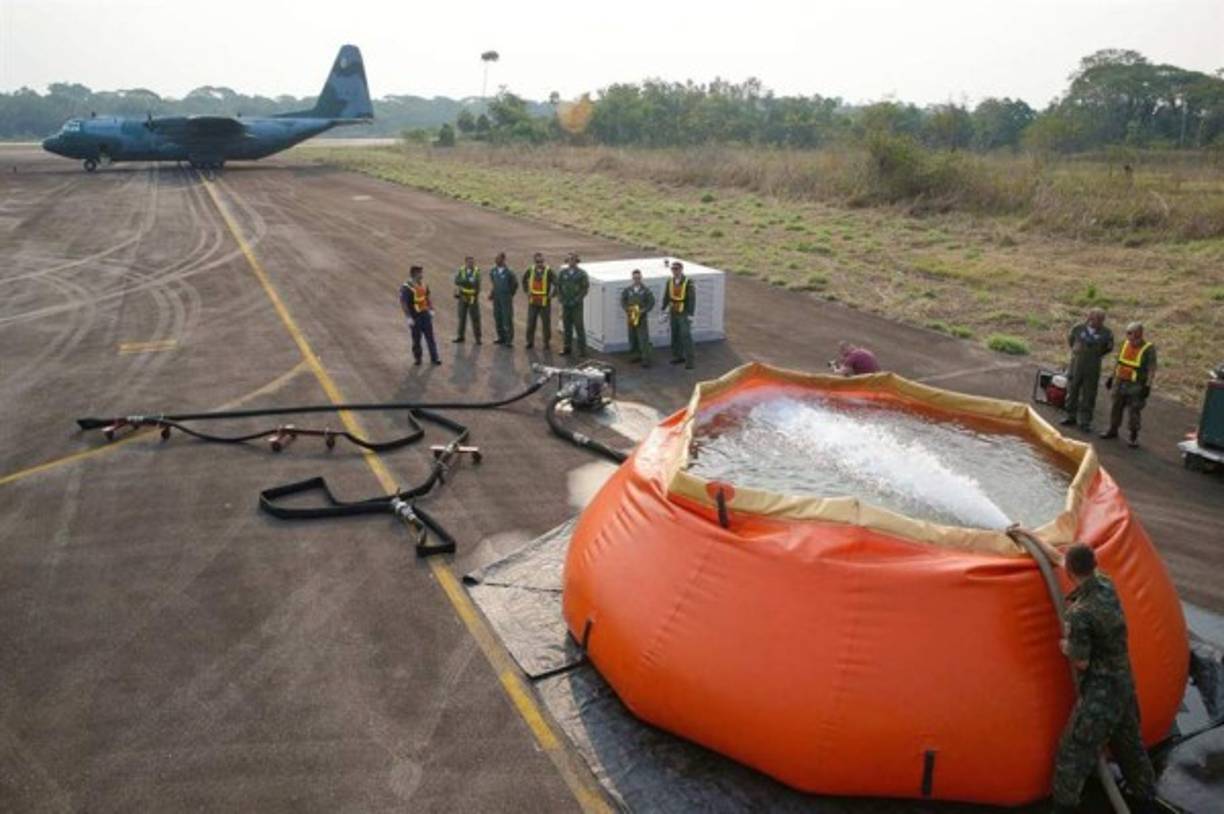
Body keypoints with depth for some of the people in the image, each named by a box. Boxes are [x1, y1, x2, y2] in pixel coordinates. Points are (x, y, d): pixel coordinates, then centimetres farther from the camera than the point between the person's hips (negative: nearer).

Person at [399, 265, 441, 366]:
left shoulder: (423, 284, 3)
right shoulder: (406, 288, -17)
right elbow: (403, 304, -18)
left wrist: (431, 309, 10)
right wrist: (409, 318, -20)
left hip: (425, 314, 6)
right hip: (415, 317, -6)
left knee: (430, 337, 8)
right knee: (416, 338, 7)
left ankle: (434, 358, 14)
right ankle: (417, 358, 22)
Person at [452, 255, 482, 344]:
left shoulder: (477, 271, -6)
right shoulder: (461, 271, 0)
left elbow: (477, 283, -16)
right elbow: (457, 281, -13)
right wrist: (468, 281, -24)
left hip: (473, 298, -3)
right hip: (463, 297, 3)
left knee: (475, 318, -3)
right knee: (462, 317, 10)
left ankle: (478, 338, 3)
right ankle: (460, 336, 20)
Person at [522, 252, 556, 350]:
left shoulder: (548, 271, -12)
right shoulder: (530, 270, 1)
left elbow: (557, 283, -13)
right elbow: (524, 280, 21)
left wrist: (552, 295, -11)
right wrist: (527, 290, 14)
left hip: (545, 302, -3)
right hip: (533, 302, 3)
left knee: (546, 323, 4)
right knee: (531, 322, 4)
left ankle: (546, 342, 17)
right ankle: (530, 341, 17)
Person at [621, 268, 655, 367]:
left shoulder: (646, 290, -3)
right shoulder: (627, 290, 5)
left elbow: (651, 302, -4)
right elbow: (623, 301, 7)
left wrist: (643, 310, -16)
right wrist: (627, 309, -11)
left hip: (642, 317, -4)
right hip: (630, 317, 4)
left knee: (644, 339, -9)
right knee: (633, 337, 11)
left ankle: (646, 359, -9)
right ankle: (635, 355, 25)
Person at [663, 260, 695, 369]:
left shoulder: (688, 283, -15)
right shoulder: (670, 282, 2)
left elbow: (692, 299, -15)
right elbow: (666, 297, 8)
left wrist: (690, 314, -18)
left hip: (684, 314, -5)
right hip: (673, 314, 5)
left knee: (686, 336, -8)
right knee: (675, 336, 12)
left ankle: (689, 360, -5)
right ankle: (678, 356, 24)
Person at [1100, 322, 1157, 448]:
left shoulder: (1149, 349, -11)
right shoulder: (1126, 344, 7)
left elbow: (1152, 370, -13)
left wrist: (1148, 386, -19)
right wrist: (1112, 377, 18)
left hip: (1136, 386, -6)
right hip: (1120, 382, 6)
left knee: (1134, 411, -2)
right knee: (1116, 407, 13)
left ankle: (1134, 436, 7)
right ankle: (1113, 430, 26)